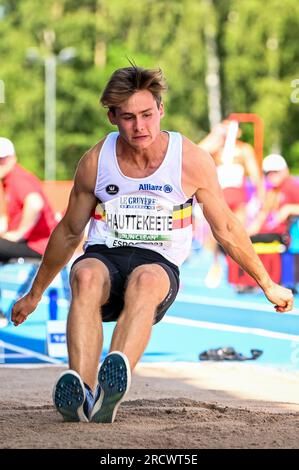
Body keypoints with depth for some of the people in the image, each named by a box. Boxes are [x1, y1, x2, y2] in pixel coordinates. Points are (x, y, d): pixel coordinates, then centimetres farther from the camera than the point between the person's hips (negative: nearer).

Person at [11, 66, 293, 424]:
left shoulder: (192, 161, -3)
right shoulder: (95, 162, 1)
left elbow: (226, 230, 11)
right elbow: (69, 233, 16)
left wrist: (267, 285, 18)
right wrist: (35, 294, 25)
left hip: (160, 263, -1)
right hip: (104, 256, 2)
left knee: (144, 281, -39)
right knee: (86, 276, -37)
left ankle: (109, 394, -63)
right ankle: (80, 393, -53)